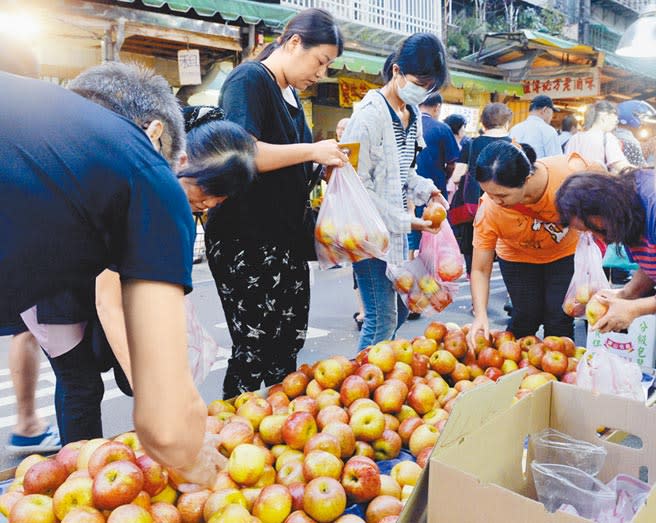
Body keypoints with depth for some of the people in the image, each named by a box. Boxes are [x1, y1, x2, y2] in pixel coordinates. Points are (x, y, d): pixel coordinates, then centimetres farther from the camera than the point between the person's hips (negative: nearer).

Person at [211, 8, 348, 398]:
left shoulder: (290, 94, 18)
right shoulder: (249, 80, -10)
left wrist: (328, 156, 8)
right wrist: (313, 151, -18)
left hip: (285, 238, 9)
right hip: (244, 240, -9)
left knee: (288, 345, 14)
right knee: (255, 349, -2)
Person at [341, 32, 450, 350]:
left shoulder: (412, 114, 10)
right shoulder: (370, 115, -17)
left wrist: (426, 189, 2)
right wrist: (406, 221, -17)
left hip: (398, 227, 9)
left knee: (400, 308, 18)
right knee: (383, 318, -3)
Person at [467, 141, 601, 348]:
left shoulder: (569, 171, -36)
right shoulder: (489, 210, -34)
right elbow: (480, 270, -23)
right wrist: (480, 315, -36)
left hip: (565, 252, 1)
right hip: (518, 258, 0)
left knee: (560, 318, -5)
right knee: (527, 317, -6)